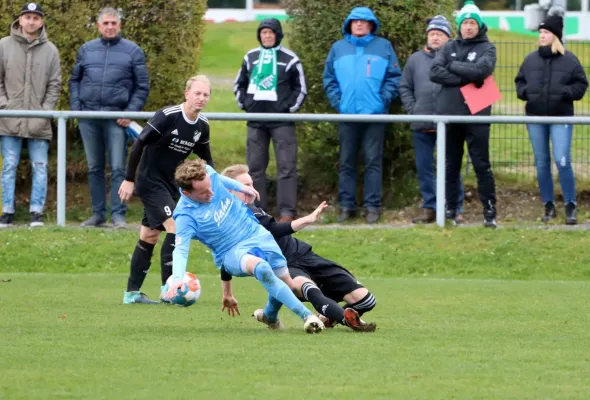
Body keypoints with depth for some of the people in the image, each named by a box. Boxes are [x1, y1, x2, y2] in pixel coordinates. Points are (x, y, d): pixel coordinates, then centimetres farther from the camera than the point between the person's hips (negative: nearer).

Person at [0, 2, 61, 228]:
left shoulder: (50, 50, 4)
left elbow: (54, 85, 5)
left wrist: (46, 110, -4)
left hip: (39, 122, 1)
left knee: (40, 167, 1)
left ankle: (37, 212, 5)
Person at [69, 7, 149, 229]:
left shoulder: (132, 51, 3)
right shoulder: (87, 50, 11)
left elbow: (142, 86, 2)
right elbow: (74, 80, 16)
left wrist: (130, 112, -8)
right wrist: (76, 108, 3)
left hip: (116, 118, -3)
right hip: (88, 117, 3)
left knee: (118, 169, -7)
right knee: (94, 168, 8)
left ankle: (118, 215, -6)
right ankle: (98, 214, 14)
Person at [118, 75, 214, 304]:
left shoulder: (202, 126, 1)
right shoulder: (167, 116, -21)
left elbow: (206, 159, 16)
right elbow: (139, 144, -17)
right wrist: (129, 180, -16)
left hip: (168, 183, 8)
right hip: (149, 181, -8)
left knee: (149, 236, 11)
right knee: (175, 226, -18)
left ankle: (132, 292, 18)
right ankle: (167, 289, -16)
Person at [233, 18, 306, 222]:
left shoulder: (289, 59, -1)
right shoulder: (250, 57, 10)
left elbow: (301, 88, 4)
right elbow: (239, 84, 20)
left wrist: (290, 108, -6)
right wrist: (244, 104, 6)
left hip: (281, 120, -4)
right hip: (256, 120, 4)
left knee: (286, 166, -8)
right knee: (255, 166, 6)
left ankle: (287, 212, -9)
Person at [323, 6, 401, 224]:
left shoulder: (383, 47, 4)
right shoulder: (338, 48, 9)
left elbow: (394, 77, 1)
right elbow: (329, 78, 9)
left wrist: (383, 100, -9)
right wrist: (337, 101, -2)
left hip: (374, 114, -2)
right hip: (347, 115, 2)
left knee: (373, 162, -1)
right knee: (346, 163, 5)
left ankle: (373, 206, 2)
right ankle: (346, 205, 10)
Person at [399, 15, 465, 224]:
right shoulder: (415, 60, 9)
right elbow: (405, 88, 12)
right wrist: (413, 110, 1)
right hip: (421, 126, 4)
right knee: (424, 168, 7)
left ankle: (456, 209, 6)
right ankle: (429, 207, 15)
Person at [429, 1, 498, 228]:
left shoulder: (487, 49, 3)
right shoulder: (449, 48, 11)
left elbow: (481, 70, -17)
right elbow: (435, 73, -5)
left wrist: (453, 66, -6)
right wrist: (466, 78, -12)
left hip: (476, 115, -3)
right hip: (449, 114, 3)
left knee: (482, 166, -2)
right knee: (450, 166, 9)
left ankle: (490, 213, 0)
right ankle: (450, 211, 15)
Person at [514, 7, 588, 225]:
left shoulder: (569, 59, -4)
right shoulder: (531, 59, 5)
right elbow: (520, 81, 16)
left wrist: (565, 92, -16)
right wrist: (525, 91, -4)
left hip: (561, 118, -4)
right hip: (535, 118, 4)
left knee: (562, 161, -12)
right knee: (542, 163, 8)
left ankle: (570, 207, -3)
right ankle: (549, 206, 17)